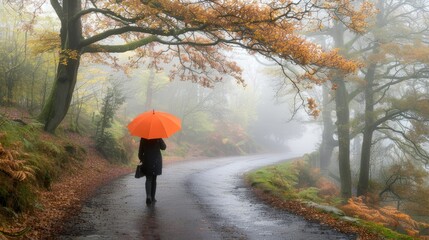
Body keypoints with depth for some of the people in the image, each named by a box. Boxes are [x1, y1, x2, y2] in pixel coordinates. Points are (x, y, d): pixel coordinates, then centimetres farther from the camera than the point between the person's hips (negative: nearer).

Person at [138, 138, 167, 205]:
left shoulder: (143, 138, -4)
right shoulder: (158, 138, -7)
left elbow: (140, 150, -1)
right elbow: (163, 147, 3)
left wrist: (141, 159, 12)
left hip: (147, 161, 0)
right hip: (156, 161, 0)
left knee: (148, 179, 6)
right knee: (154, 179, 11)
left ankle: (148, 196, -17)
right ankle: (152, 197, 14)